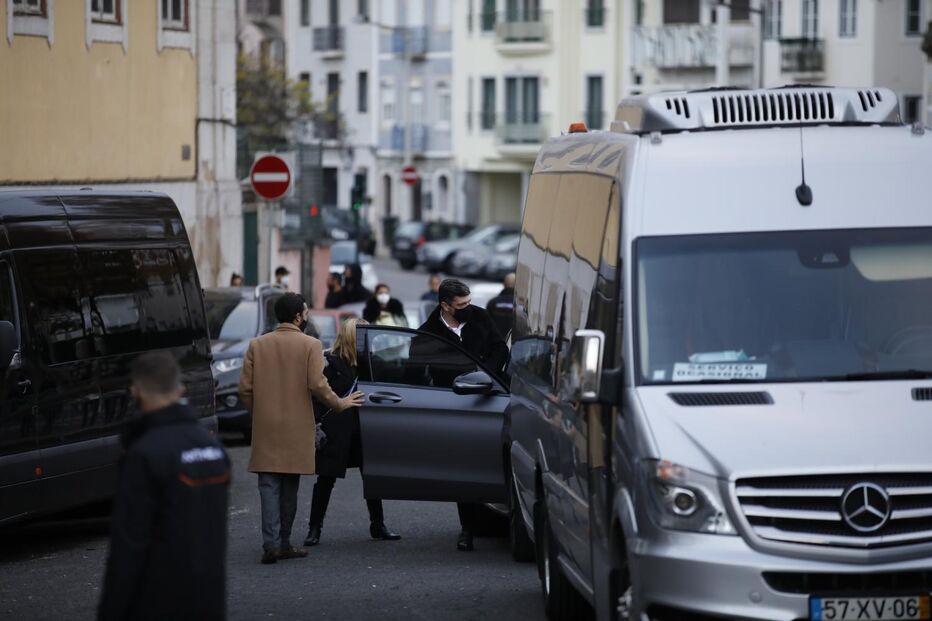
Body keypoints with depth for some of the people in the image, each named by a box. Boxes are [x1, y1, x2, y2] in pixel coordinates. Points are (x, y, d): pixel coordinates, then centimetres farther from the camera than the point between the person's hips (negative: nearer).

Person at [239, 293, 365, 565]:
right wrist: (340, 404, 4)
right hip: (296, 429, -1)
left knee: (269, 485, 0)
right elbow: (317, 386, -12)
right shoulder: (310, 345, -6)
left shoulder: (257, 345, 3)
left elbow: (245, 388, 1)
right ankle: (283, 544, 12)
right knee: (289, 487, 10)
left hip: (265, 429, 1)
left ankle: (271, 543, -12)